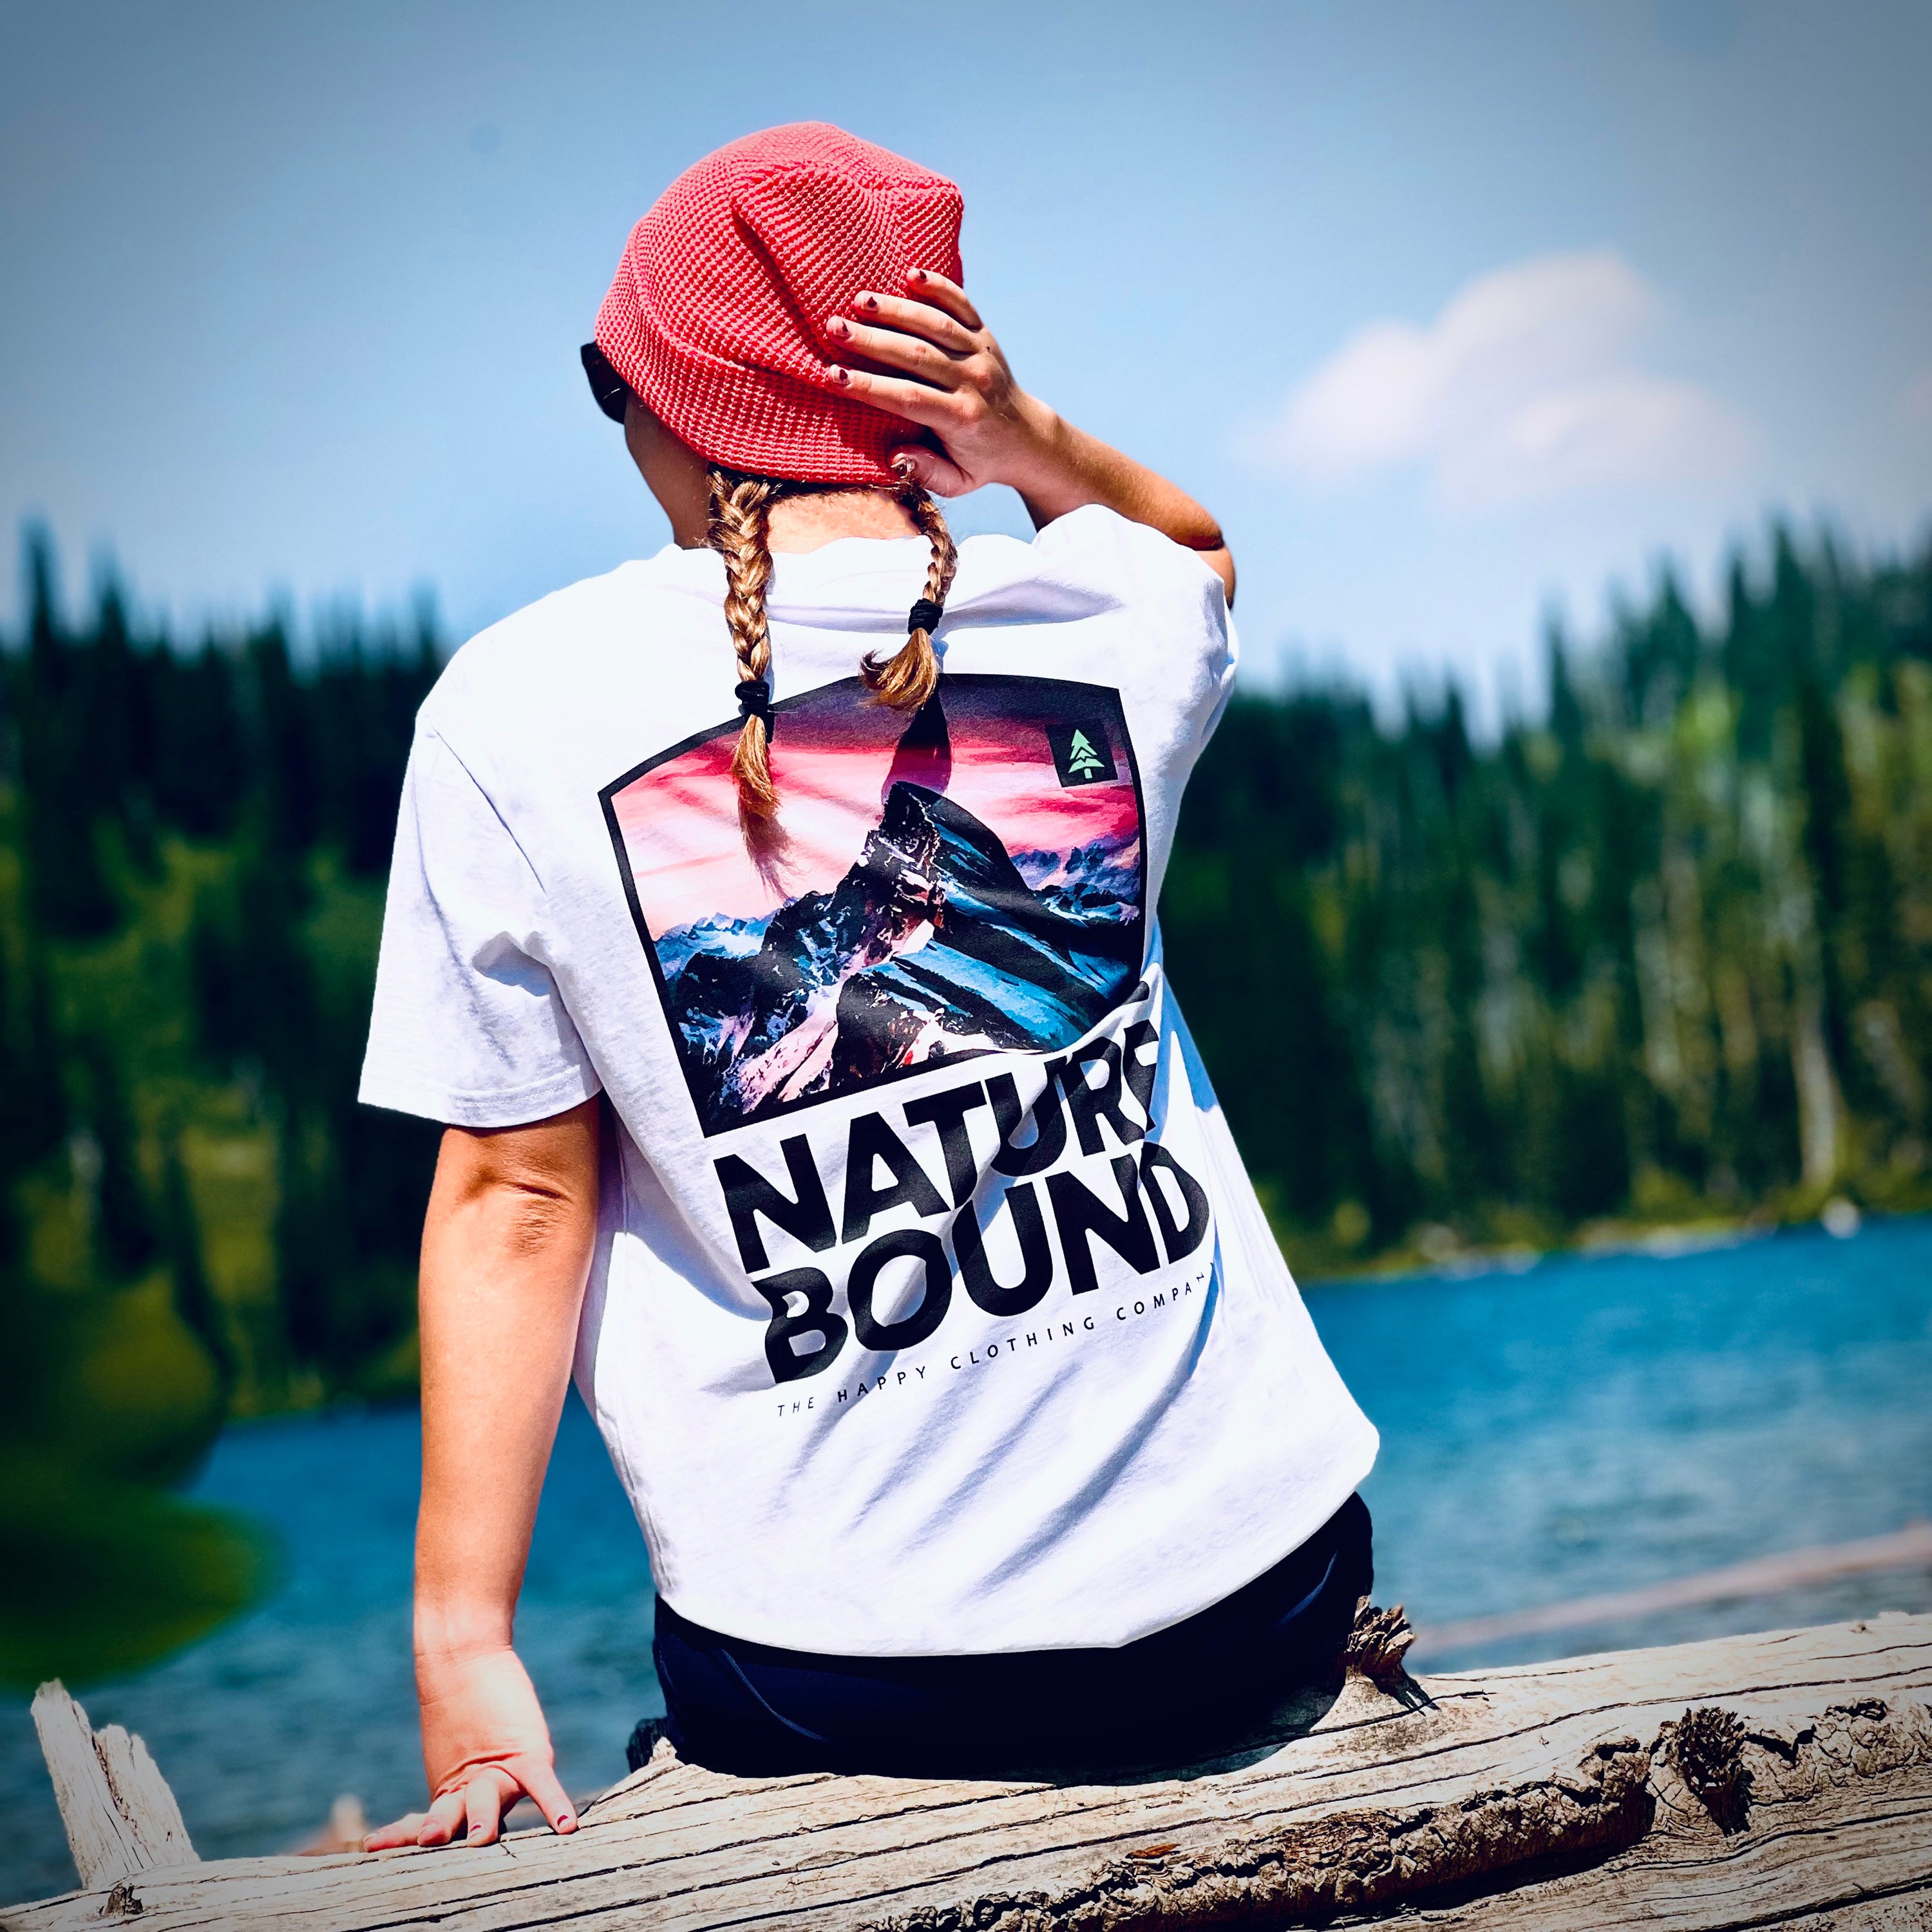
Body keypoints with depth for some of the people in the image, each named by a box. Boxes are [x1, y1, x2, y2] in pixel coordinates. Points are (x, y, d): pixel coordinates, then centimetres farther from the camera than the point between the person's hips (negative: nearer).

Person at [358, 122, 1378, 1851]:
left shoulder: (517, 713, -6)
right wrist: (1034, 441, 6)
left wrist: (468, 1651, 0)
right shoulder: (1108, 625, 1)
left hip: (834, 1692, -2)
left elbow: (516, 1198, -6)